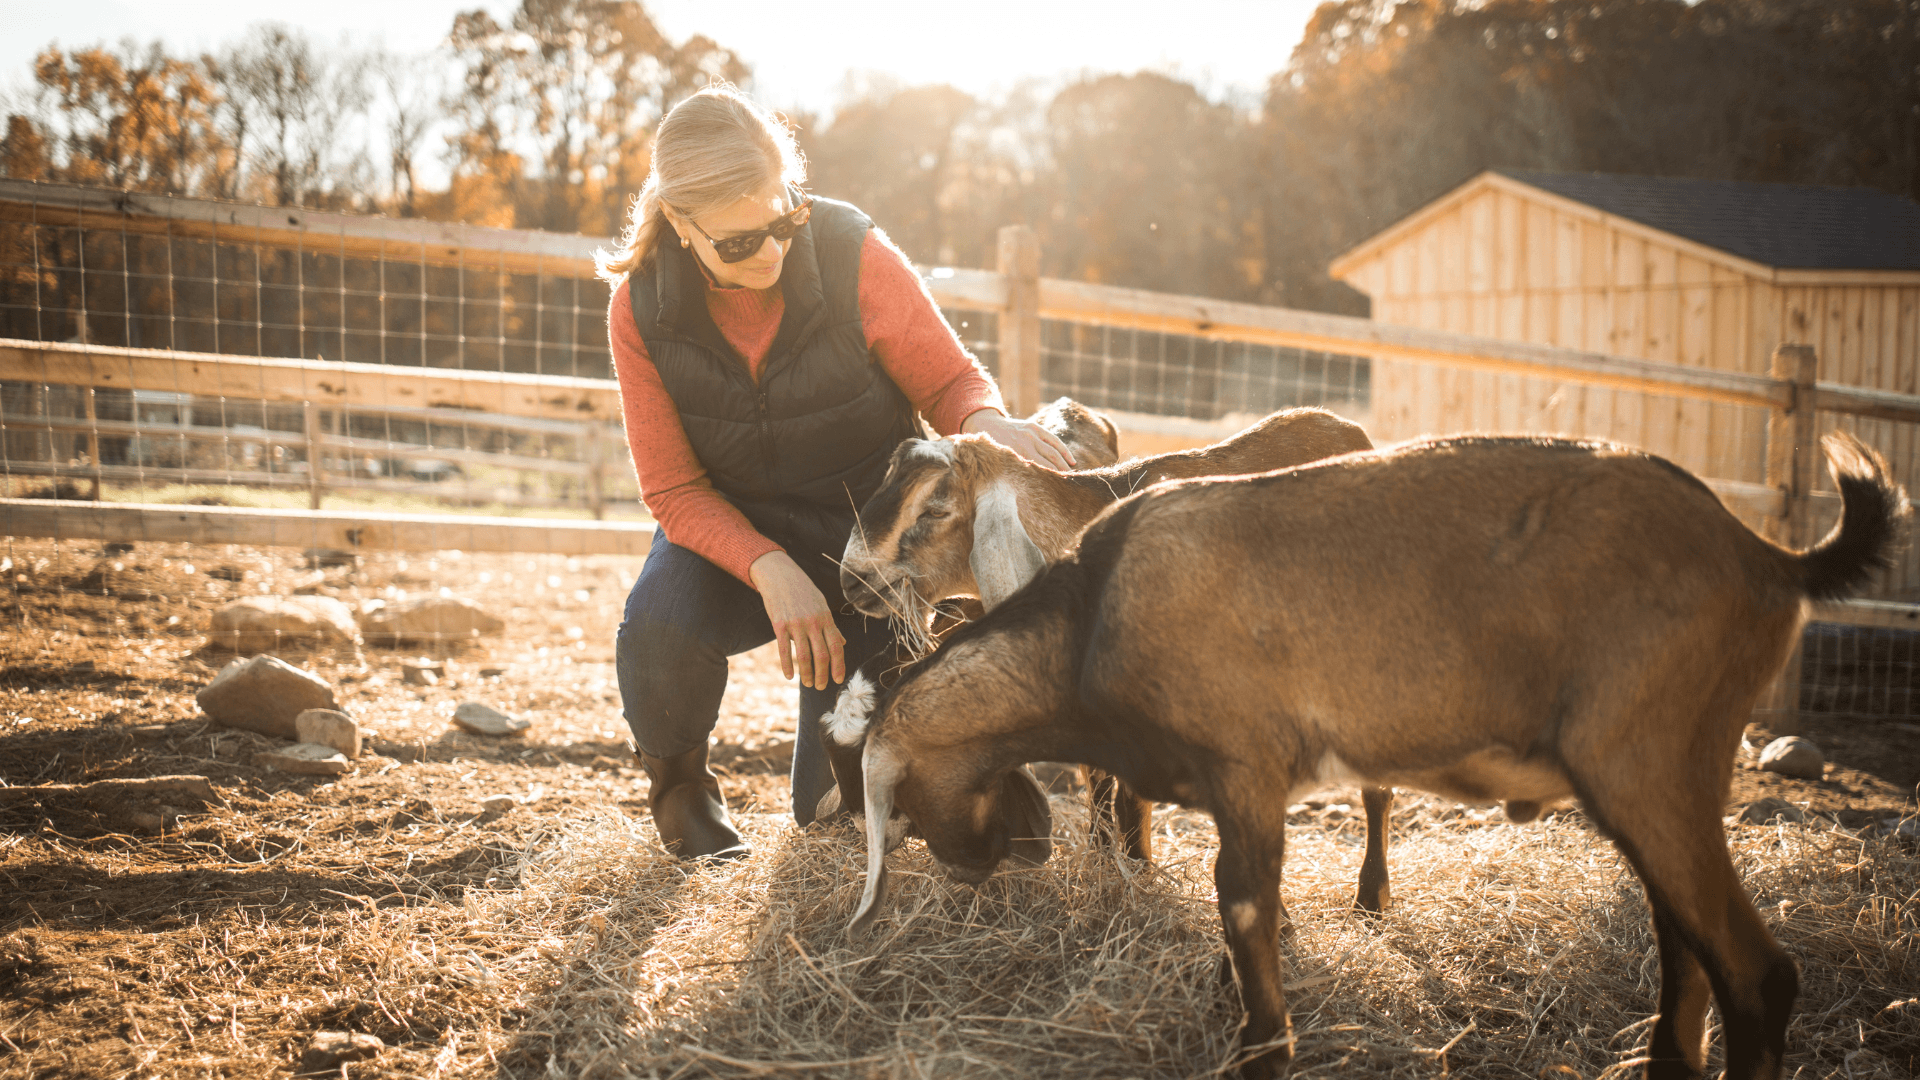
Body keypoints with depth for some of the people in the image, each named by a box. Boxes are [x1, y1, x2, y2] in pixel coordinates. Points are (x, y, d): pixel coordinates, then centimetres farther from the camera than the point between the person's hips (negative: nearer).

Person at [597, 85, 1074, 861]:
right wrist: (770, 570, -31)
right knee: (659, 628, -36)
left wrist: (987, 423, -35)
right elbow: (675, 491, -14)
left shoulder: (857, 257, -22)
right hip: (733, 534, 1)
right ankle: (675, 772, 2)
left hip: (869, 527, 0)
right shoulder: (640, 310, -16)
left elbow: (951, 383, -10)